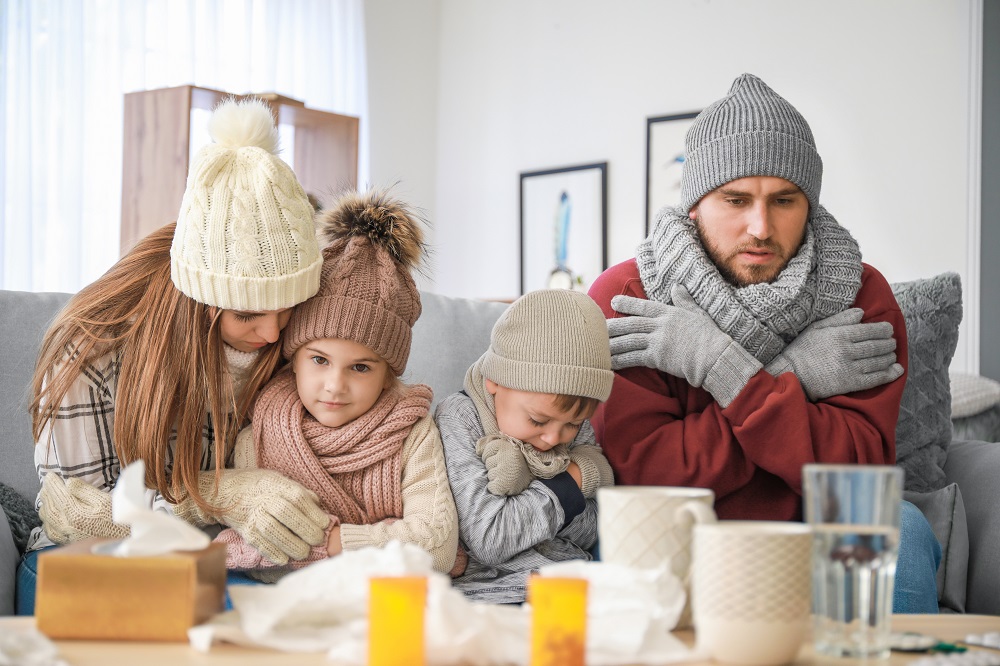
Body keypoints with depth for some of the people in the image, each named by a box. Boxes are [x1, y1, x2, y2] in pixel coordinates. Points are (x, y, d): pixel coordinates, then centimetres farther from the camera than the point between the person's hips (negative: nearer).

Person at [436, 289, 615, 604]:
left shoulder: (578, 428, 8)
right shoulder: (458, 420, -9)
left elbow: (587, 535, 3)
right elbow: (488, 541, -18)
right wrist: (571, 483, -9)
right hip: (491, 594, -4)